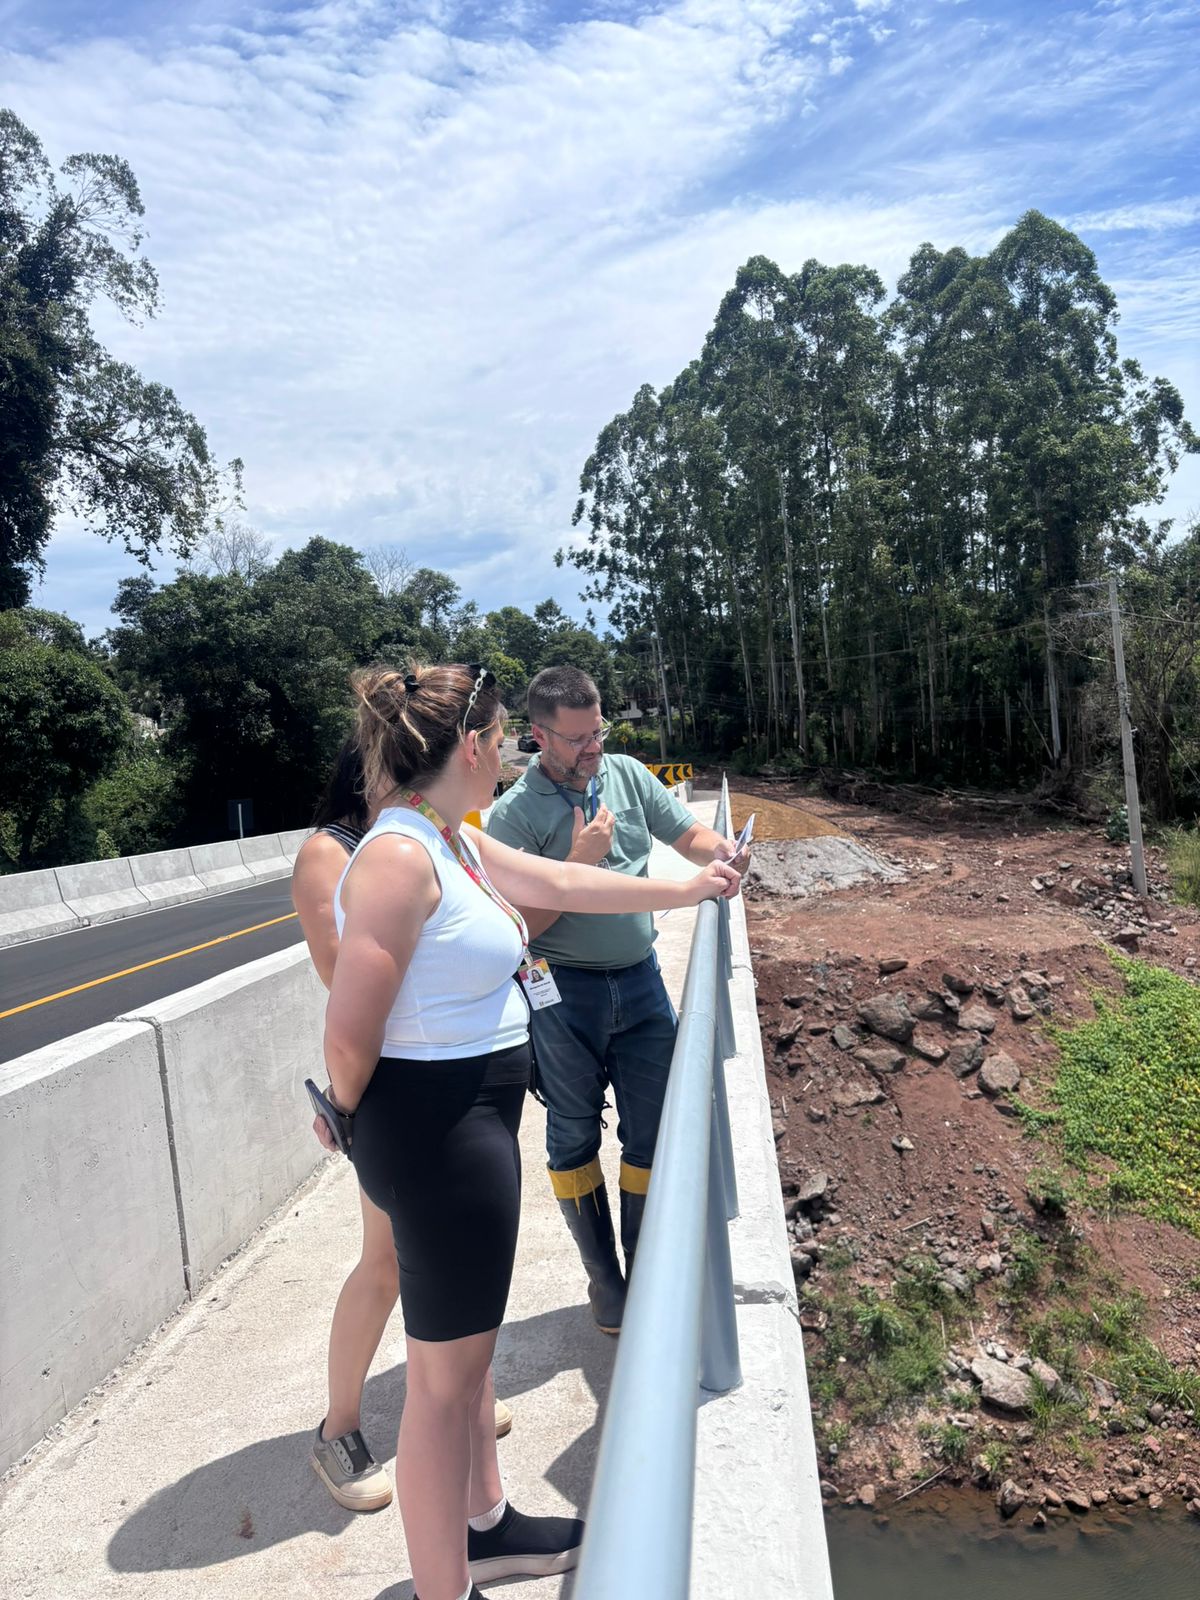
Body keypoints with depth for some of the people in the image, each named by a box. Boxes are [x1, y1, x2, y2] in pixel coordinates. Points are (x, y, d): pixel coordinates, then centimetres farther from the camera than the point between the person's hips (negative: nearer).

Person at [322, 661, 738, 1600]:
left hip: (475, 1121, 10)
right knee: (447, 1370, 7)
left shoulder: (457, 841, 7)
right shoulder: (400, 857, -23)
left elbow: (562, 882, 17)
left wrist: (688, 890, 23)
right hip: (436, 1130, -10)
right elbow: (350, 1037, -22)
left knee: (469, 1339, 25)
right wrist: (368, 1127, -3)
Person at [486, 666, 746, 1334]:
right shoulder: (515, 813, -12)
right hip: (565, 995, -3)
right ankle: (605, 1282, 31)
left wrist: (721, 848, -17)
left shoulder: (628, 774, 2)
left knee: (652, 1134, 11)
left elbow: (691, 836, 5)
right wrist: (581, 859, -22)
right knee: (575, 1140, 11)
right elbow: (523, 926, -14)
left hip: (642, 980, 4)